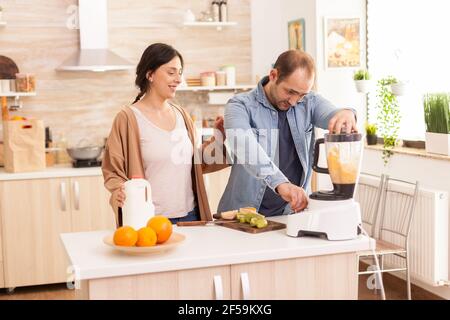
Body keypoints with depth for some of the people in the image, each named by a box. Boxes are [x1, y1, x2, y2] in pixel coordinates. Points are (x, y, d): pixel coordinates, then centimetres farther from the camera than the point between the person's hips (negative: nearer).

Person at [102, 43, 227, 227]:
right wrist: (119, 192, -25)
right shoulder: (129, 118, -8)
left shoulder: (181, 115, 9)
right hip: (150, 219, -5)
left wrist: (216, 139, 4)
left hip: (189, 215, 6)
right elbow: (112, 170, -7)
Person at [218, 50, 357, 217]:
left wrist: (346, 114, -40)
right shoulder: (240, 105, -8)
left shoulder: (310, 103, 4)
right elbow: (243, 144, -27)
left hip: (292, 212, 3)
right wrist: (280, 183, -41)